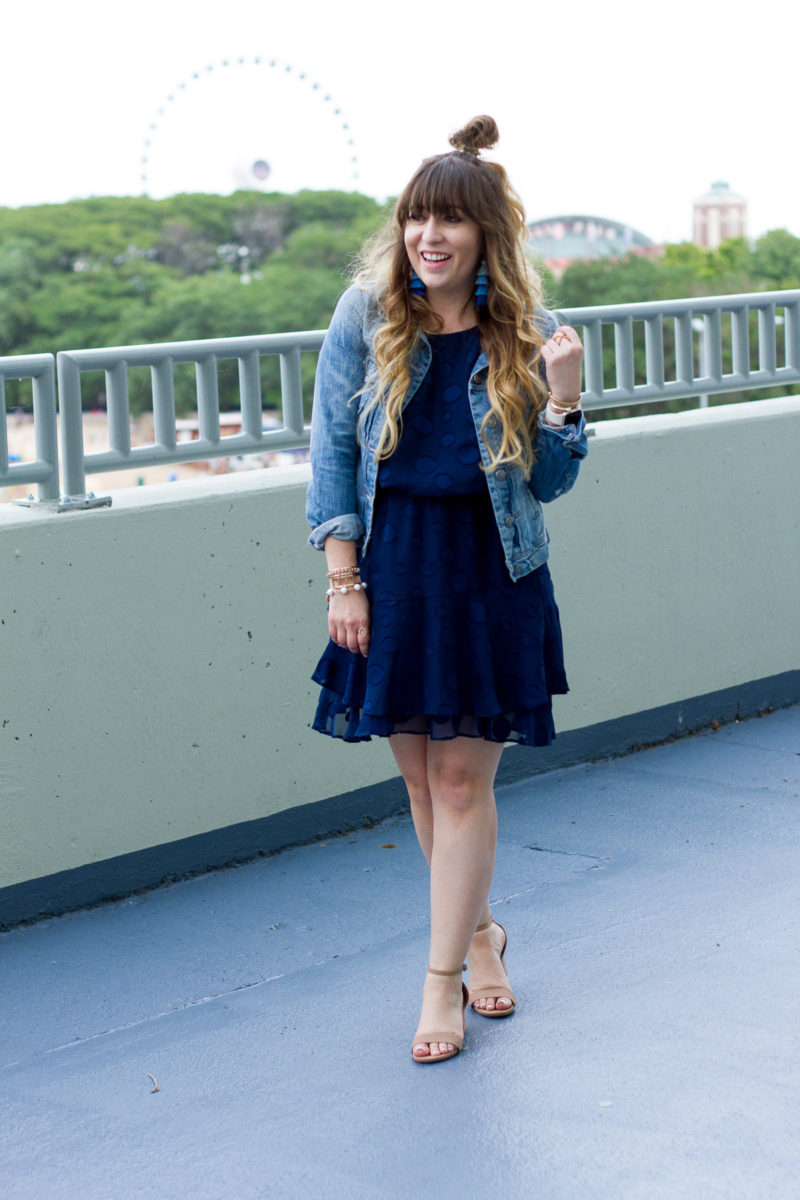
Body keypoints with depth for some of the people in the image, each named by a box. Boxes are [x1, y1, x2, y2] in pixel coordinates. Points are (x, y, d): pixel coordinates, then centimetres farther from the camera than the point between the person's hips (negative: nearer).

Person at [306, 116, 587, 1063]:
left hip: (490, 575, -1)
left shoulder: (525, 334, -1)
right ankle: (479, 931, 32)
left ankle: (442, 979, 10)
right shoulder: (366, 317, -1)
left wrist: (562, 394, -14)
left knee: (463, 781, 0)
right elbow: (331, 452, 2)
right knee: (421, 777, 9)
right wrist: (343, 580, -4)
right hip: (389, 566, 1)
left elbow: (549, 483, 2)